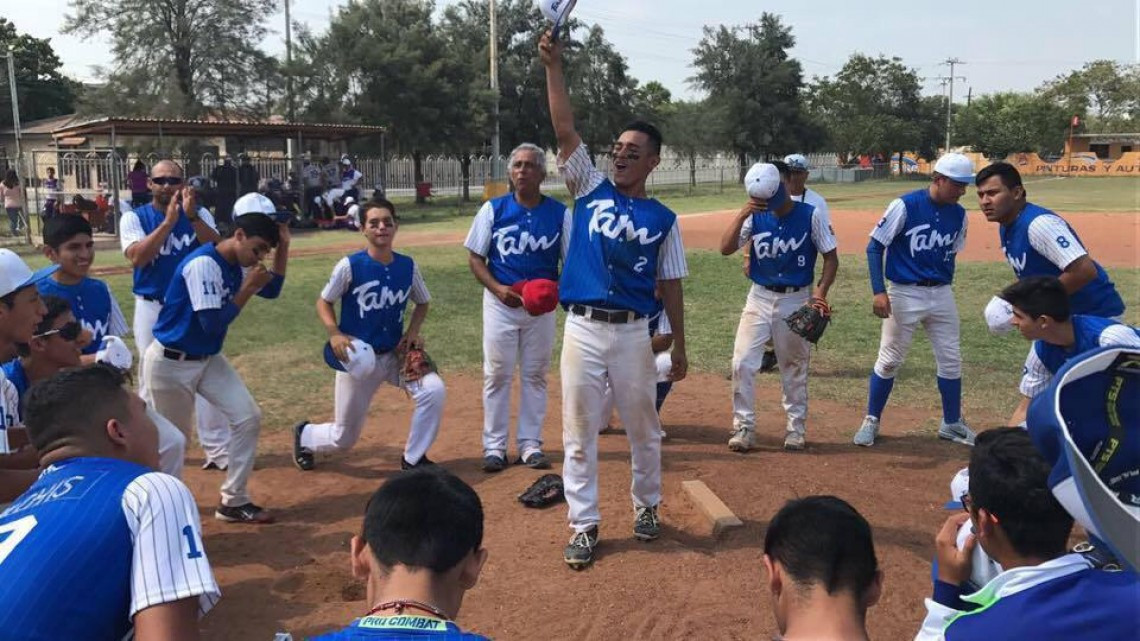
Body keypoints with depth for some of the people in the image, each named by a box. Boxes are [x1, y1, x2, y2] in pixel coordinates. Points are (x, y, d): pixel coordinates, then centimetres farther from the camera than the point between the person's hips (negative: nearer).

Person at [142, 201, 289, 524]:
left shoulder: (238, 266, 0)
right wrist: (248, 288, -21)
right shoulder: (203, 263, -25)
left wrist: (283, 245, 0)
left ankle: (234, 501, 7)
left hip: (208, 360, 8)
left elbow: (272, 290, 11)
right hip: (170, 363, -8)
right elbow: (213, 324, -26)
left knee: (248, 417, -3)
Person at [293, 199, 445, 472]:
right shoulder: (350, 265, -14)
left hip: (396, 354, 3)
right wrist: (334, 333, -20)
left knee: (434, 390, -23)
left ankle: (413, 459, -3)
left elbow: (422, 303, 12)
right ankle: (304, 434, 44)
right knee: (343, 438, 8)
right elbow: (324, 302, -3)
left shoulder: (408, 266, -4)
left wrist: (413, 331, -6)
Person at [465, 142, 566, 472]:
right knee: (497, 374, 3)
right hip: (500, 302, -1)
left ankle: (530, 444, 19)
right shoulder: (493, 209, -1)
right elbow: (475, 258, 1)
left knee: (535, 375, 9)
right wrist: (498, 289, -13)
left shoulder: (559, 213, 0)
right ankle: (494, 446, 13)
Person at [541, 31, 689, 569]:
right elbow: (565, 130, -3)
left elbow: (670, 285, 7)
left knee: (643, 430, 13)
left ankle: (646, 507, 35)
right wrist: (553, 67, -11)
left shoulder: (662, 218, 5)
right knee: (579, 432, 5)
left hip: (633, 332, 0)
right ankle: (584, 526, 16)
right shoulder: (590, 189, 6)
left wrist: (679, 346, 6)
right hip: (582, 329, 0)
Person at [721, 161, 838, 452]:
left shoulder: (811, 215, -7)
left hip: (796, 300, -2)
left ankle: (796, 429, 24)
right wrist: (743, 214, -22)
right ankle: (744, 428, 6)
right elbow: (725, 248, -12)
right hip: (759, 298, 2)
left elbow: (831, 257, -3)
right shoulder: (755, 216, -2)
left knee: (795, 368, 10)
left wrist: (821, 291, -17)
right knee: (742, 363, -5)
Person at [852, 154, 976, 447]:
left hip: (942, 294, 5)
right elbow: (874, 247, -11)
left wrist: (943, 286, 12)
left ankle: (952, 423, 27)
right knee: (889, 360, 4)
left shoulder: (959, 215, 2)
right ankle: (871, 421, 19)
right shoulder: (905, 205, -13)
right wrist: (879, 291, -18)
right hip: (904, 294, -5)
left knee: (951, 360, 10)